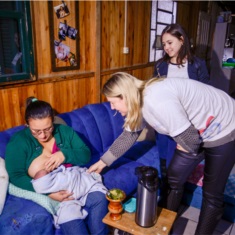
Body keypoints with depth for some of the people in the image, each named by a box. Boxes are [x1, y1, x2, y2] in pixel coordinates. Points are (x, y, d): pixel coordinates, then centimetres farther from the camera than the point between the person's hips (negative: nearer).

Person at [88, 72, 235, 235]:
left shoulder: (156, 100, -36)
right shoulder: (138, 103, -7)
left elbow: (190, 139, -32)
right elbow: (128, 135, 5)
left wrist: (186, 148, -8)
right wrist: (103, 161, 8)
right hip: (196, 133, 8)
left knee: (212, 193, 3)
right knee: (174, 179, 12)